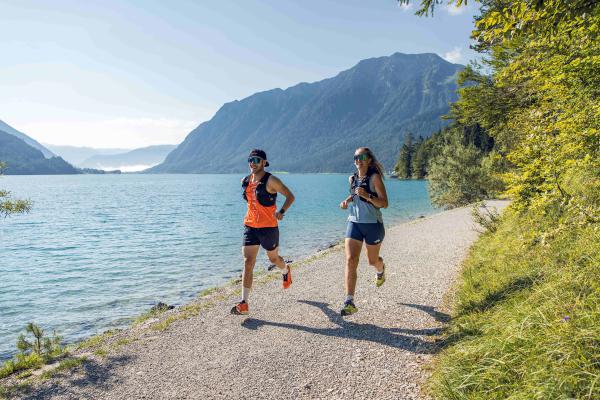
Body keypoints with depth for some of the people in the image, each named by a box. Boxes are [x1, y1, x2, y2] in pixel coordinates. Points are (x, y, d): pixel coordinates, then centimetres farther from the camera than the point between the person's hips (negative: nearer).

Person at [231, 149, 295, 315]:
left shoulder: (271, 180, -11)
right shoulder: (245, 181, 6)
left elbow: (290, 196, -9)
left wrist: (282, 211, -22)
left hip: (269, 227, -4)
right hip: (250, 226, 4)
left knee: (273, 258, 16)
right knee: (248, 263, -6)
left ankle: (286, 271, 53)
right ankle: (244, 303, -5)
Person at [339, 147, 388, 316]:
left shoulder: (375, 177, -10)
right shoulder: (352, 178, 7)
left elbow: (384, 204, -14)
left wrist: (367, 196, -29)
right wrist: (347, 200, 7)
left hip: (373, 224, -4)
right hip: (354, 223, 4)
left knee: (373, 260, 15)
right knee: (350, 260, -12)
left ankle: (381, 270, 54)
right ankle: (349, 302, -13)